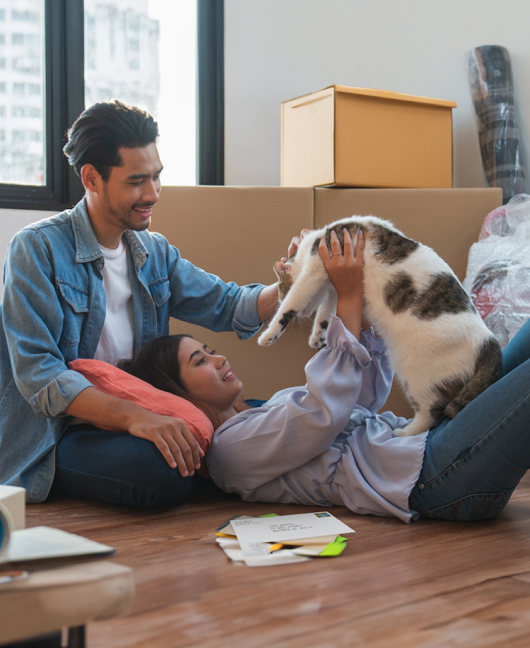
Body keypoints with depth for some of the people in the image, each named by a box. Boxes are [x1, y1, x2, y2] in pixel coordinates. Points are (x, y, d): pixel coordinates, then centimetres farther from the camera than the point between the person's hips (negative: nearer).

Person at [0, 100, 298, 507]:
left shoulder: (155, 252, 11)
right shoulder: (38, 249, -11)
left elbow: (229, 307, 11)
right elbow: (37, 374, -20)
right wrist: (132, 415, -33)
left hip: (139, 421, 6)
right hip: (53, 438, -6)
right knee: (160, 468, -34)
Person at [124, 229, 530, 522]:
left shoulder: (268, 411, 25)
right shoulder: (228, 446, -3)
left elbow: (367, 394, 25)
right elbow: (323, 413, -18)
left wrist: (362, 303, 13)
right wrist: (349, 299, -10)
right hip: (432, 476, -10)